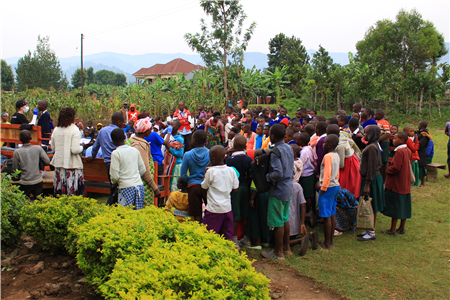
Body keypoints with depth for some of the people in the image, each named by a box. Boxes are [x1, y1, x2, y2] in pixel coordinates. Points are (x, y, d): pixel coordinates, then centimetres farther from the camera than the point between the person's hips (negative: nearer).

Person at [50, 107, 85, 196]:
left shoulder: (56, 130, 4)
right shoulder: (74, 130, -12)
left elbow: (53, 147, 11)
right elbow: (75, 150, -18)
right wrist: (81, 147, 2)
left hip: (58, 163, 6)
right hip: (72, 165, -5)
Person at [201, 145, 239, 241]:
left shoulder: (211, 171, -13)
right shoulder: (231, 170, 0)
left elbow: (204, 187, -1)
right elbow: (236, 189, 5)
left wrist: (205, 172, 6)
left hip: (213, 209, -4)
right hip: (227, 207, 5)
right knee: (228, 237, 12)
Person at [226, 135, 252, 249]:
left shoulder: (230, 160, -14)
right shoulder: (249, 159, -1)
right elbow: (250, 176, 3)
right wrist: (247, 186, 14)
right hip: (245, 187, 5)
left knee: (235, 215, 1)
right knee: (245, 214, 14)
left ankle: (235, 240, 6)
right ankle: (246, 238, 23)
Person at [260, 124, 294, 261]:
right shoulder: (289, 148, 6)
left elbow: (278, 173, -27)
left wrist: (266, 176, -12)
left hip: (278, 190, -9)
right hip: (288, 188, 9)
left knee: (278, 222, 2)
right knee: (285, 219, 20)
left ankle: (278, 253, 12)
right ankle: (286, 246, 32)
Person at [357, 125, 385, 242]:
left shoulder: (371, 147, -20)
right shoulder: (374, 145, 10)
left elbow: (371, 167, -22)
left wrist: (367, 185, -21)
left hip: (372, 180, -10)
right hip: (375, 177, 10)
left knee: (371, 207, -1)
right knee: (370, 207, 16)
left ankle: (371, 233, 9)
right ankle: (369, 230, 25)